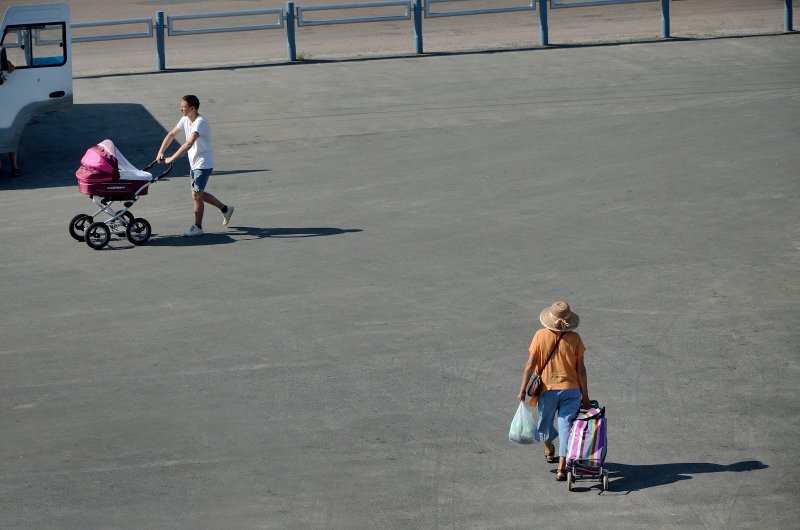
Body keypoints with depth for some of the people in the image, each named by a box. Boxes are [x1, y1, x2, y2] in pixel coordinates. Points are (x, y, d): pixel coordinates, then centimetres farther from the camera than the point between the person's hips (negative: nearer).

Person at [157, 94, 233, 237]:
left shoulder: (200, 123, -26)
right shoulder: (185, 120, 2)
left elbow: (188, 144, -36)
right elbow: (171, 134, 10)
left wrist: (171, 159, -39)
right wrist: (161, 152, -2)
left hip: (203, 164, -9)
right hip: (194, 163, 9)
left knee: (196, 194, -6)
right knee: (198, 194, 16)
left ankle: (198, 227, 6)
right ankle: (225, 209, 32)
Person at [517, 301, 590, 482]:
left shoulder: (541, 336, -9)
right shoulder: (575, 338, -6)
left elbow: (530, 365, -9)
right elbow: (581, 370, -4)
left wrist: (523, 389, -1)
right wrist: (585, 396, 3)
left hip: (547, 389, 0)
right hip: (571, 389, 0)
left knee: (545, 421, 25)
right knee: (566, 425, 2)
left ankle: (549, 451, 49)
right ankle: (562, 468, -7)